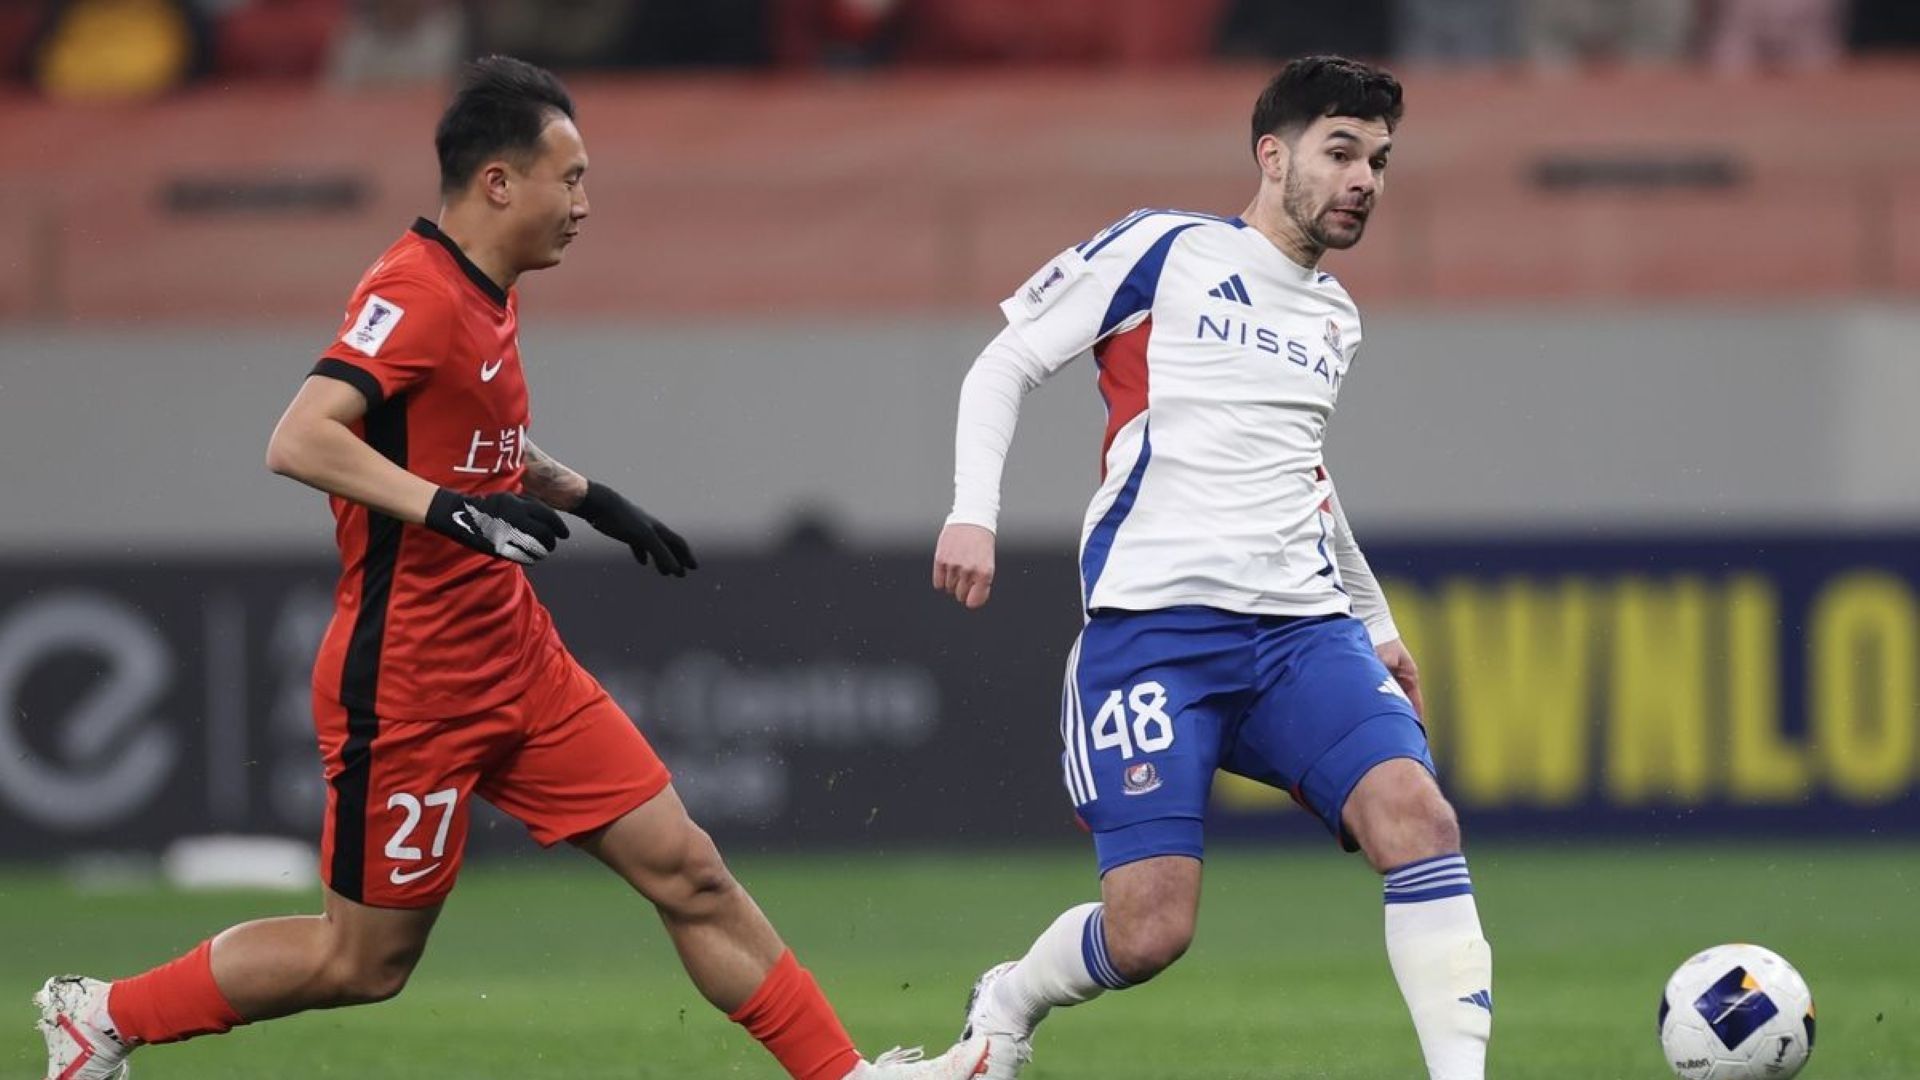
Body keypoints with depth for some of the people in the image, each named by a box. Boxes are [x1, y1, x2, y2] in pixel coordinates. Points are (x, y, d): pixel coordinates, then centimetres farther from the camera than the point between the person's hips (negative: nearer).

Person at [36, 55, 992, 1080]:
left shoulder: (486, 296, 11)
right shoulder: (417, 295, -19)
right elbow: (299, 441, -32)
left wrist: (586, 497, 23)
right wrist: (448, 508, -40)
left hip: (517, 662, 9)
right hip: (411, 684, -9)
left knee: (686, 870, 3)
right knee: (366, 958, 3)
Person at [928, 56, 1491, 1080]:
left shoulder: (1335, 320, 20)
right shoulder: (1165, 249, 2)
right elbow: (1004, 365, 4)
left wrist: (1376, 623, 40)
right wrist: (973, 513, -9)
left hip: (1304, 624, 5)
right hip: (1154, 623, -5)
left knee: (1416, 813, -23)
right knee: (1150, 928, -13)